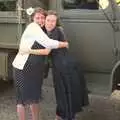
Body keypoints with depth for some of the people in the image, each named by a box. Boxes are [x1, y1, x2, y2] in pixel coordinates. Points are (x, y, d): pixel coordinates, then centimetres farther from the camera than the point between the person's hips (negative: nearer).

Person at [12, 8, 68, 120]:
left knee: (34, 96, 16)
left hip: (35, 68, 8)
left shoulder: (43, 32, 12)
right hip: (22, 68, -8)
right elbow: (49, 43, -23)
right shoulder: (32, 27, -14)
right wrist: (65, 44, -12)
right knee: (22, 97, 1)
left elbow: (47, 51, 1)